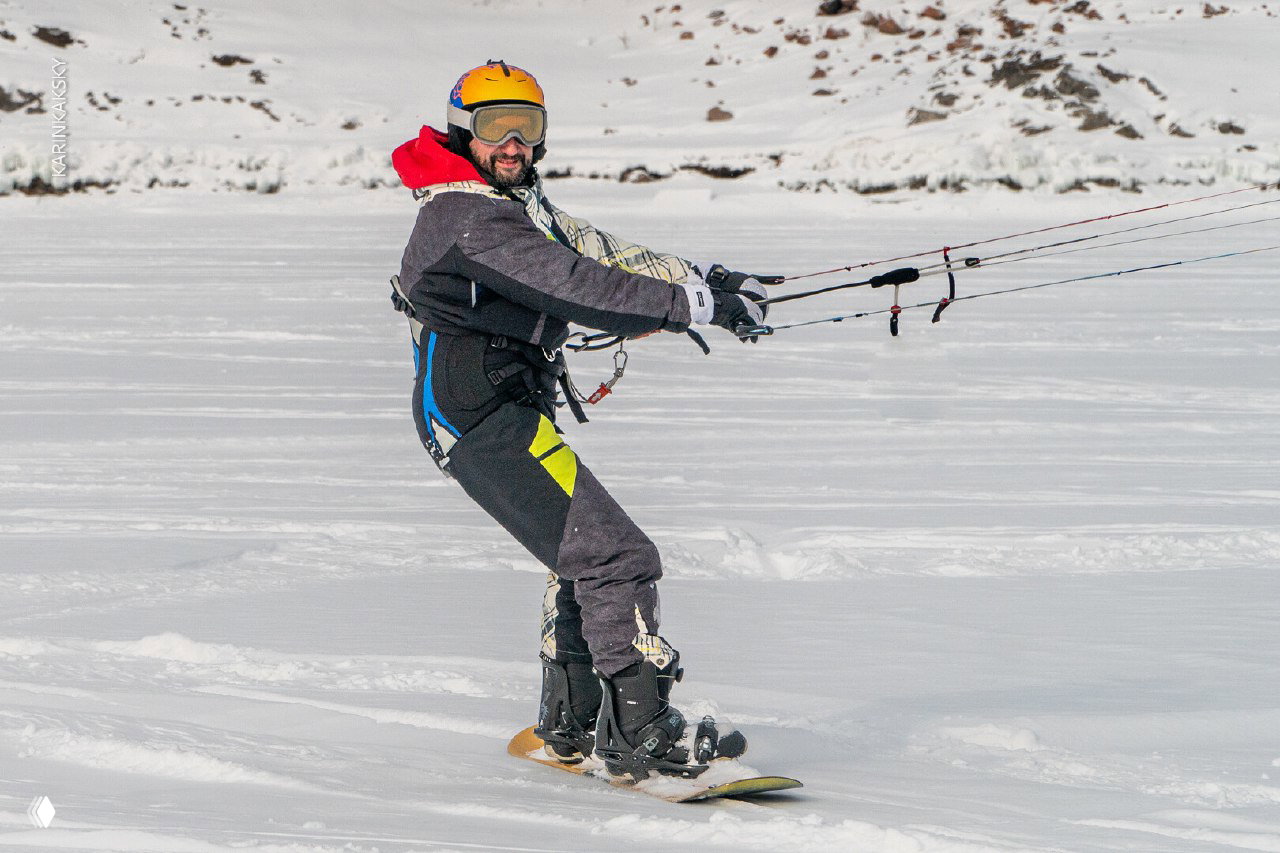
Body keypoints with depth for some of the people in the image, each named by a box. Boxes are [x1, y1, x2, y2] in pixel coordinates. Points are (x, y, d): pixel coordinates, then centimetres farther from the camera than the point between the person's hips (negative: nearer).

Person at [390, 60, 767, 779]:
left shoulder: (515, 205, 18)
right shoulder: (468, 218, -17)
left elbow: (597, 252, 14)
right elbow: (574, 285, -25)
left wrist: (700, 277, 3)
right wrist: (690, 304, -26)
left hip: (505, 413, 11)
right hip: (487, 418, -11)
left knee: (584, 558, 24)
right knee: (617, 558, -15)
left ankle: (569, 727, 33)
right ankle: (642, 735, -16)